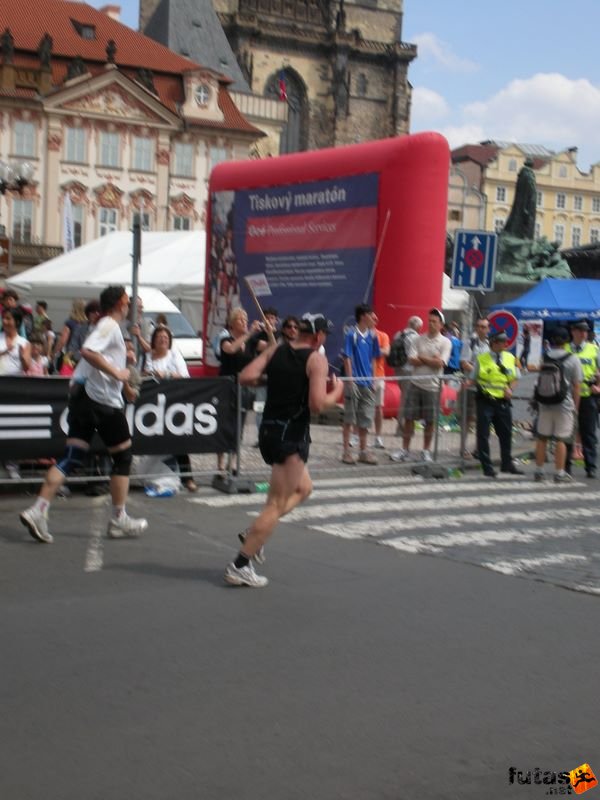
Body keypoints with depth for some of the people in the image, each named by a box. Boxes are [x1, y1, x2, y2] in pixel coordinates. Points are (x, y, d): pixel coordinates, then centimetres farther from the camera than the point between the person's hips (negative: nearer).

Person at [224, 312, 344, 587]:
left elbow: (246, 377, -3)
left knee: (303, 487, 26)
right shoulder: (317, 359, -9)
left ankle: (254, 532, 16)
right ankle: (240, 567, -2)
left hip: (268, 430, 8)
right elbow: (317, 405, -19)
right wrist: (336, 393, 0)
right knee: (277, 504, -1)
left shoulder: (275, 350, 8)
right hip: (292, 434, -8)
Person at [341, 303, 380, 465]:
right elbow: (347, 358, -10)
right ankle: (346, 451, 11)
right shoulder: (352, 335, -9)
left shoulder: (371, 335, 7)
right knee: (349, 418, 3)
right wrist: (350, 380, -13)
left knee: (366, 418, 9)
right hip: (354, 383, -5)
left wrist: (372, 379, 10)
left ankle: (363, 451, 19)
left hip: (367, 383, 5)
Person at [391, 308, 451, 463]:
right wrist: (432, 360, -10)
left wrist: (422, 357, -6)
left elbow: (439, 363, -13)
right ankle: (404, 450, 10)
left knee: (430, 421, 5)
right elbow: (412, 361, -6)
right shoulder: (418, 340, 5)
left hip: (433, 386, -1)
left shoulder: (445, 342, -1)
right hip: (415, 383, 2)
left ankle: (426, 451, 17)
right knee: (409, 417, 2)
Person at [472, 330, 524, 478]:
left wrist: (510, 388, -3)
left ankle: (507, 464, 27)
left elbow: (514, 378, 16)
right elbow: (473, 379, 5)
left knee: (506, 433, 11)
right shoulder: (481, 359, -1)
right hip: (485, 400, -3)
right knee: (483, 435, -1)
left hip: (503, 401, 3)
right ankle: (487, 467, 8)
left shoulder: (510, 358, 8)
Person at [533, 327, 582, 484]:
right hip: (565, 405, -3)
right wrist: (575, 406, 4)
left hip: (545, 404, 3)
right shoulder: (573, 360, -5)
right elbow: (577, 386, -4)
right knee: (561, 440, 1)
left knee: (541, 438, 11)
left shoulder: (544, 358, 4)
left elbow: (539, 381, 9)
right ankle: (560, 473, 3)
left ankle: (539, 471, 17)